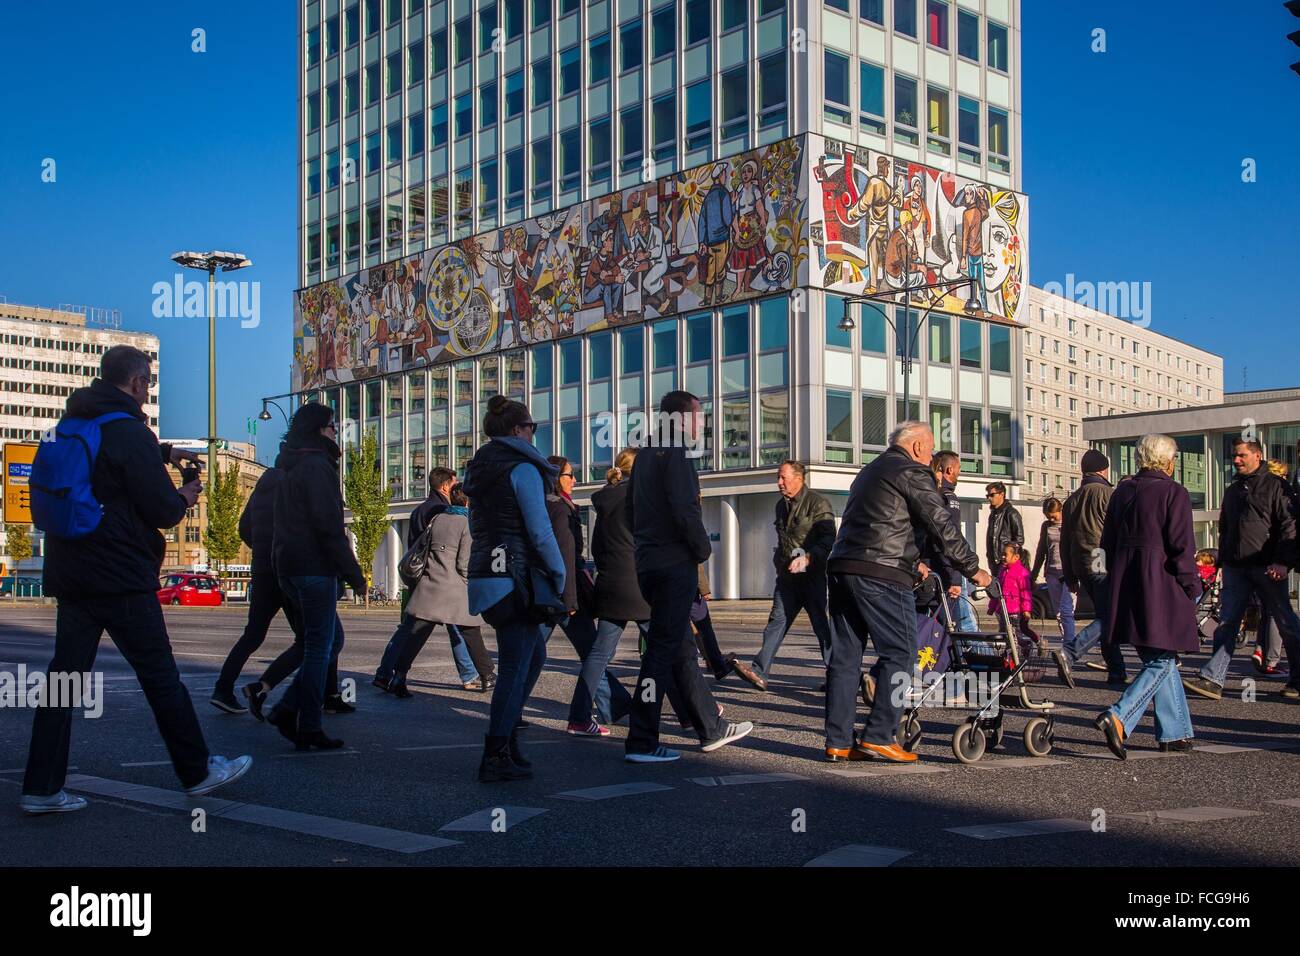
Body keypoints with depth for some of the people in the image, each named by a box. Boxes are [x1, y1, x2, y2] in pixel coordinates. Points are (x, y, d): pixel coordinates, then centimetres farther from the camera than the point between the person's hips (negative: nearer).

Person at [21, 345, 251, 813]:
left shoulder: (71, 425, 11)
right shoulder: (129, 431, -14)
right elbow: (162, 512, -13)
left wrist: (163, 453, 30)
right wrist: (185, 497, 7)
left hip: (69, 573, 8)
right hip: (120, 577, -8)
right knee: (161, 677, 2)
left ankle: (42, 787, 7)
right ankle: (197, 771, 13)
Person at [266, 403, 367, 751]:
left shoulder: (292, 469, 19)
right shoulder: (317, 466, -12)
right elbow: (328, 525, -19)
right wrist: (354, 574, -16)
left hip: (288, 566, 10)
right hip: (314, 567, -10)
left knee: (332, 638, 16)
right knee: (319, 647, -2)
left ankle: (287, 708, 9)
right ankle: (309, 728, 2)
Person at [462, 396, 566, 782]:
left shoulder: (479, 470, 15)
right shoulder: (523, 468, -11)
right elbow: (540, 531, -14)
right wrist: (559, 575, -3)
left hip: (484, 573, 9)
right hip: (516, 578, -9)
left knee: (534, 655, 19)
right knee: (515, 667, -3)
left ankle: (506, 738, 19)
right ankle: (496, 757, -2)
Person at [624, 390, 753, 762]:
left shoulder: (646, 454, 18)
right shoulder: (674, 453, -10)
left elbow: (631, 510, 22)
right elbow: (685, 509, -21)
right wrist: (703, 549, -8)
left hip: (648, 563, 10)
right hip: (675, 564, -10)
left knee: (682, 647, 14)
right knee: (663, 650, -7)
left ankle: (711, 728, 24)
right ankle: (641, 742, -6)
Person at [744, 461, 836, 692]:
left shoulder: (817, 504, -8)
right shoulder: (781, 505, 16)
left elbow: (828, 539, -16)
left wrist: (807, 557, -27)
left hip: (811, 576, -6)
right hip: (787, 577, 6)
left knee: (822, 625, 0)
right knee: (777, 621, -3)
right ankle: (759, 673, -9)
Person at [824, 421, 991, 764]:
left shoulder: (869, 471, 26)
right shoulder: (912, 472, -1)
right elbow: (941, 526, -5)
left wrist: (913, 562, 35)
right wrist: (972, 568, 4)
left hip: (842, 568, 9)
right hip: (881, 574, -8)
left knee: (845, 655, 9)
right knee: (899, 653, 0)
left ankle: (838, 741, 9)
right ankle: (878, 737, -4)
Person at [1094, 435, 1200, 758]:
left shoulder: (1122, 491, 11)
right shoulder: (1173, 492, -8)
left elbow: (1107, 541, 15)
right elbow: (1182, 547, -12)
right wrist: (1192, 589, -2)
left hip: (1127, 585, 7)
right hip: (1162, 586, -7)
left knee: (1157, 658, 15)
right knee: (1162, 660, -3)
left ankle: (1174, 732, 19)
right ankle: (1118, 717, -20)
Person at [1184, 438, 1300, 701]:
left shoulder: (1275, 487, -1)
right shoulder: (1232, 491, 19)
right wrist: (1223, 560, 19)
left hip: (1267, 568, -5)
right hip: (1236, 568, 5)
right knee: (1226, 624, -2)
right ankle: (1213, 679, -6)